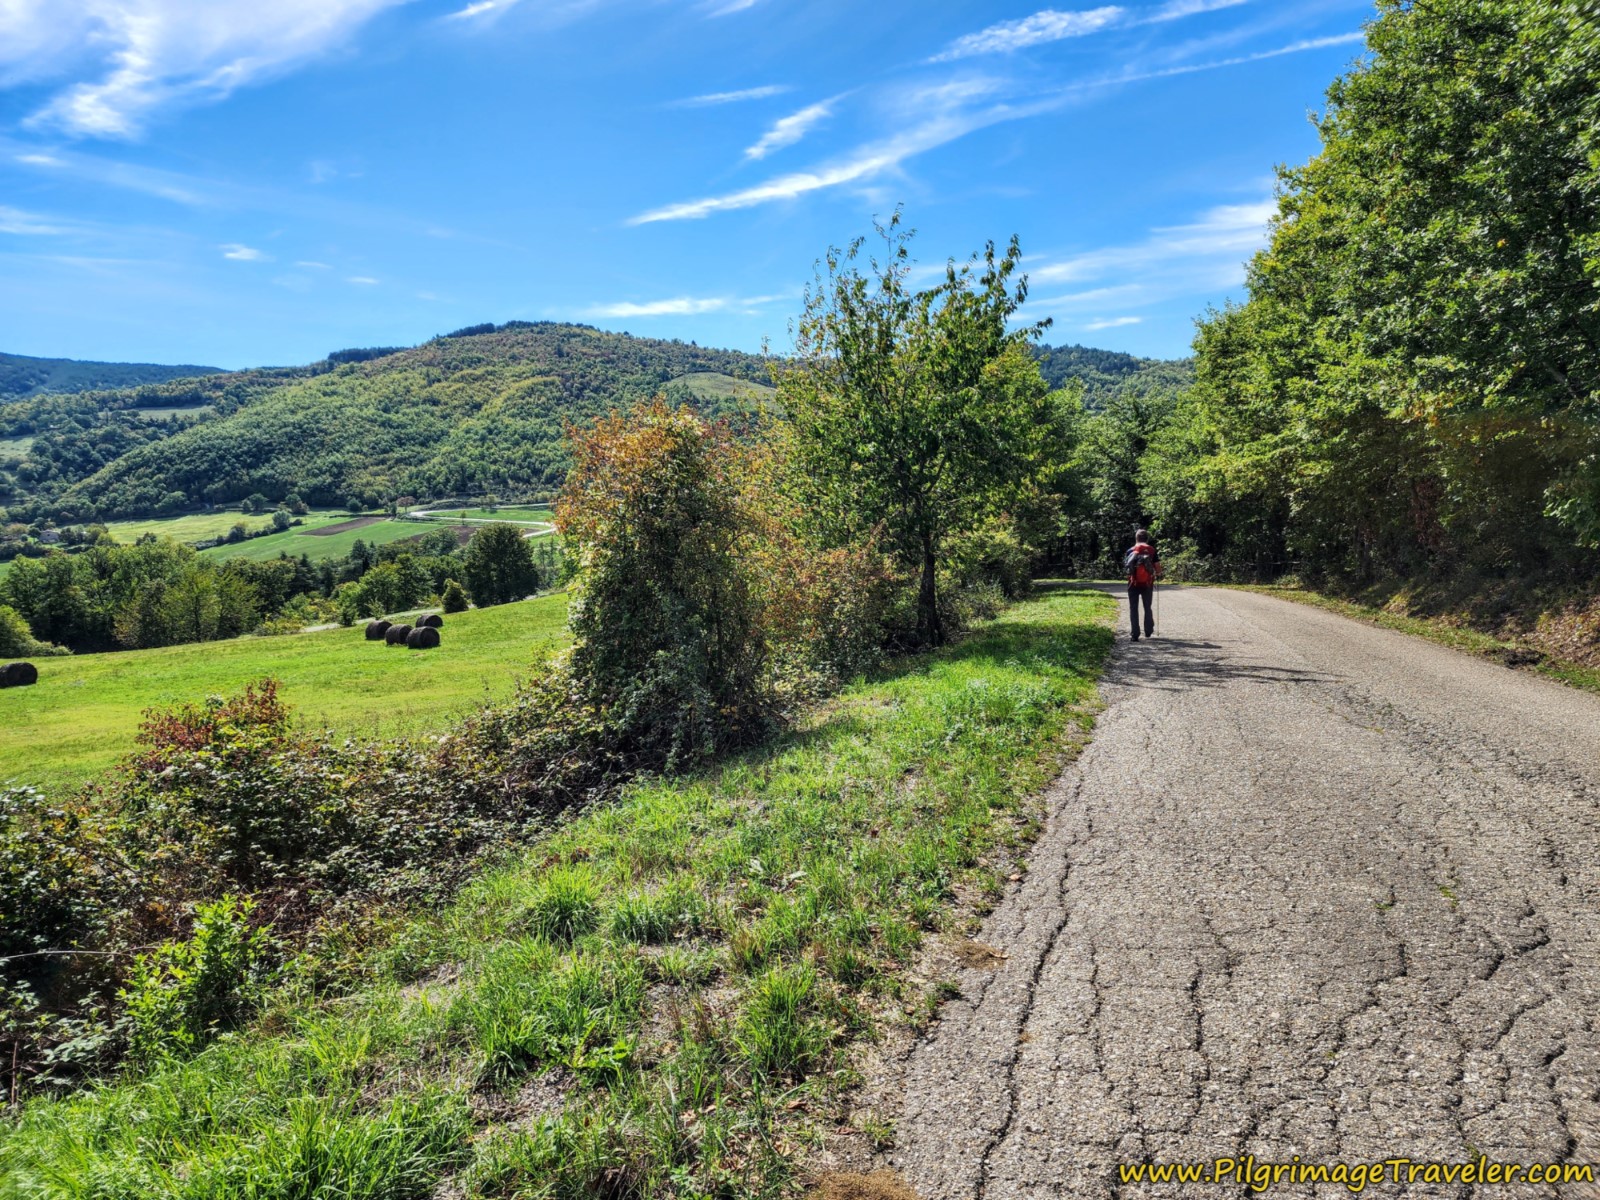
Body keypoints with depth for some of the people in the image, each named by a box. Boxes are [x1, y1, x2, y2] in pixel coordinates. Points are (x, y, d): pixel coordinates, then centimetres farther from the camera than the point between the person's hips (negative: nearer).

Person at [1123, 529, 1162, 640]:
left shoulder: (1131, 550, 0)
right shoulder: (1151, 550, -1)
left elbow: (1125, 565, 4)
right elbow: (1157, 565, -5)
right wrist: (1158, 574, 15)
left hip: (1133, 583, -1)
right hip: (1147, 584, 1)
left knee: (1133, 609, 3)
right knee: (1147, 608, 17)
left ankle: (1135, 634, -3)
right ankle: (1148, 631, 25)